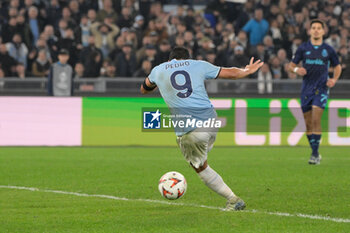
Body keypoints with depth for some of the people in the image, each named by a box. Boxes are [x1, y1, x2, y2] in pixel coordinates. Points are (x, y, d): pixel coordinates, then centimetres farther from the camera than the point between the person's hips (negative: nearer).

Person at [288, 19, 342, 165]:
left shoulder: (328, 49, 5)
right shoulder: (303, 48, 5)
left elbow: (337, 66, 18)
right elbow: (291, 65, 11)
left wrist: (334, 79, 0)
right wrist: (296, 69, -12)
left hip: (321, 88, -2)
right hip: (306, 88, 2)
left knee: (316, 120, -16)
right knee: (308, 123, 4)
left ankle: (315, 154, -15)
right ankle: (314, 152, 17)